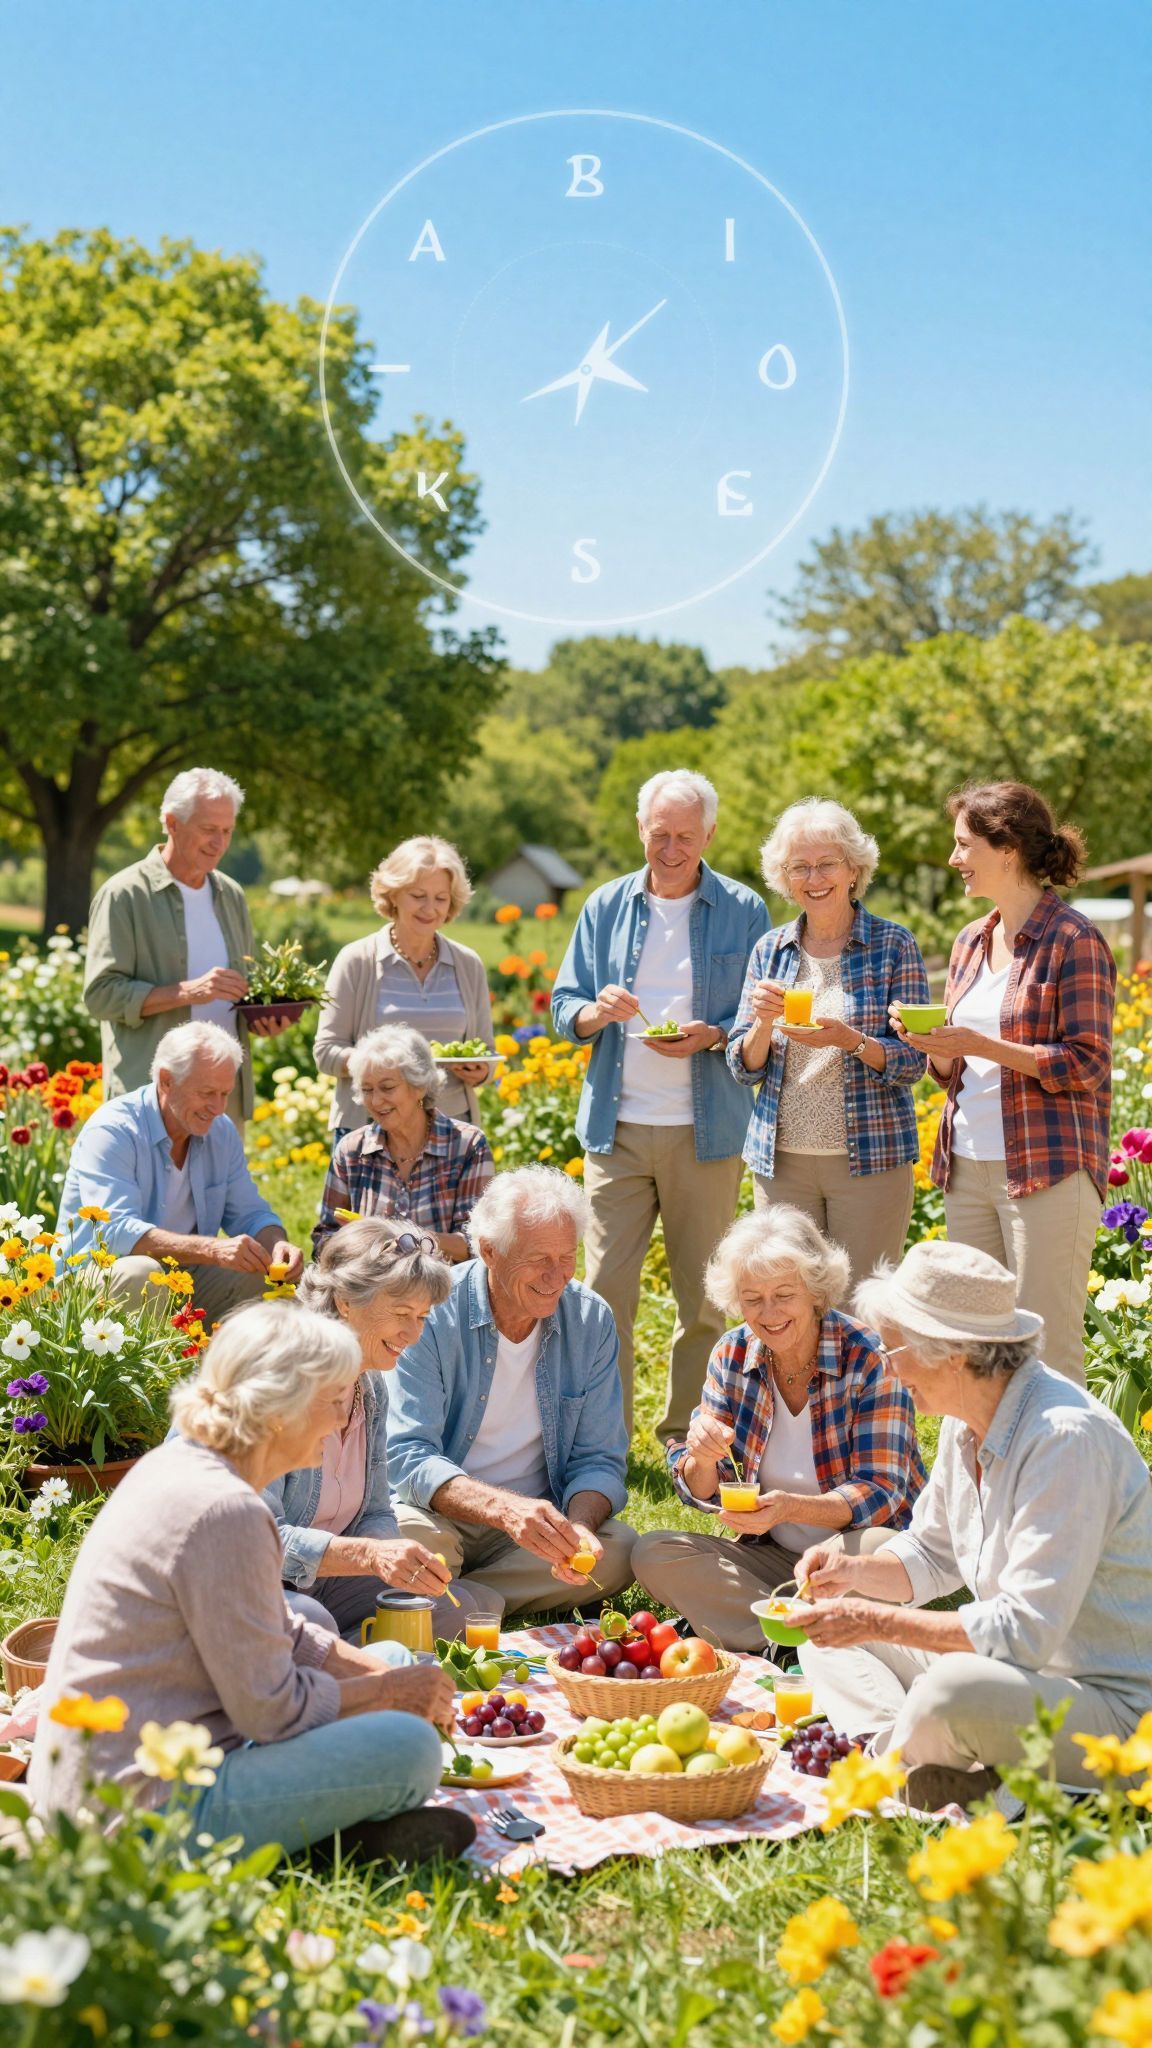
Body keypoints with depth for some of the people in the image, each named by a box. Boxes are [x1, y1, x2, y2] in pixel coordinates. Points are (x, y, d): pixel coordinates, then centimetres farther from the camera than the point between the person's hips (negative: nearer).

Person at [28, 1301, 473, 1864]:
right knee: (410, 1746, -18)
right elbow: (270, 1709, -17)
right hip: (148, 1812, -11)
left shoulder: (182, 1461, 8)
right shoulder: (225, 1511, -23)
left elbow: (271, 1634, 18)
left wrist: (382, 1672, 7)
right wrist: (391, 1692, -2)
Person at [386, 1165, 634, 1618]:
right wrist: (504, 1508, -39)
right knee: (410, 1537, -36)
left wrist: (578, 1526, -24)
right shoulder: (430, 1313, -14)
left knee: (619, 1551, -25)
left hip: (540, 1522, 4)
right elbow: (407, 1455, -21)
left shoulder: (592, 1320, -2)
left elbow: (599, 1459, 0)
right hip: (439, 1515, -4)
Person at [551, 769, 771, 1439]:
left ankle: (687, 1435, 19)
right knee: (606, 1287, -2)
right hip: (616, 1127, 1)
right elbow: (565, 1009, 10)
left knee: (703, 1295, 6)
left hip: (706, 1131, -1)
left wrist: (712, 1036, -16)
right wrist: (600, 1011, -12)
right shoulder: (606, 906, 9)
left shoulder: (744, 911, 2)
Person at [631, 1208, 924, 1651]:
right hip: (775, 1557, 5)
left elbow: (881, 1495, -17)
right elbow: (704, 1494, 2)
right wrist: (701, 1457, -22)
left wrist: (791, 1508, -34)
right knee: (652, 1554, -18)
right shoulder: (733, 1354, 0)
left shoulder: (868, 1357, -13)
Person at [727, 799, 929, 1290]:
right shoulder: (771, 950, 8)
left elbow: (913, 1061, -5)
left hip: (870, 1159, -3)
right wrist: (764, 1023, -13)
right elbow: (745, 1068, 8)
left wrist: (850, 1041, -22)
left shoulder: (893, 946, -1)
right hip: (781, 1158, 3)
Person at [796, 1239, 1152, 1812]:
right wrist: (855, 1572, -2)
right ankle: (896, 1752, -16)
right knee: (827, 1637, 8)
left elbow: (1025, 1630, -28)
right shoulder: (968, 1421, 4)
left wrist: (878, 1622, -24)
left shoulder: (1065, 1440, -25)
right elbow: (930, 1556, 19)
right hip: (1008, 1671, 10)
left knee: (958, 1689, -37)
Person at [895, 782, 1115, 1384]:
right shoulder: (970, 942, 14)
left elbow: (1086, 1063, -13)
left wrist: (979, 1044, -20)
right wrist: (931, 1043, -3)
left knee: (1047, 1350, -4)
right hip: (968, 1168, 7)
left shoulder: (1073, 940, -8)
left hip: (1047, 1169, -7)